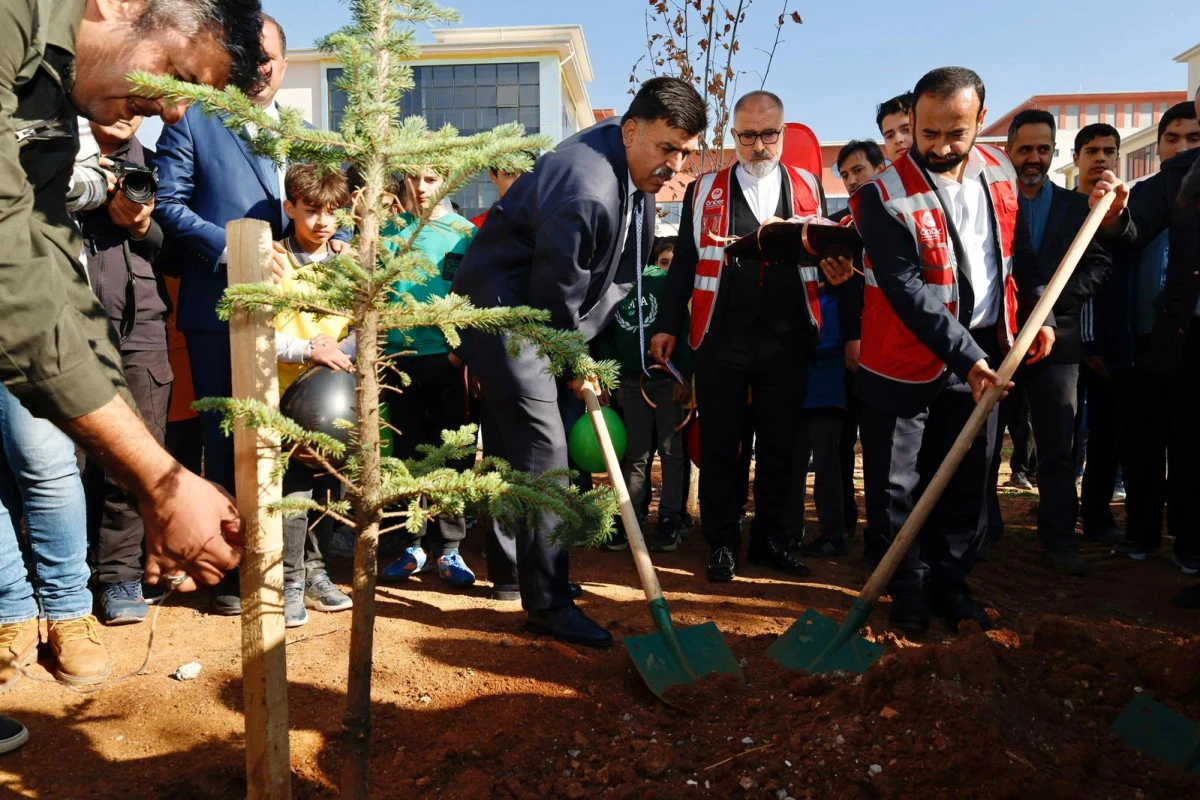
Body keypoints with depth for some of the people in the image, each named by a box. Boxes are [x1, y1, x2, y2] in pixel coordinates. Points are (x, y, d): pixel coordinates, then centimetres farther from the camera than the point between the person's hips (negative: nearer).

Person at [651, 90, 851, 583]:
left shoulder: (808, 189, 11)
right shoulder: (704, 191, 7)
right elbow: (684, 263, 6)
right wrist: (667, 325, 1)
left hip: (786, 340, 2)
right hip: (720, 340, -1)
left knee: (779, 446, 8)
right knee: (718, 446, 4)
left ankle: (772, 540, 22)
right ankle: (723, 543, 17)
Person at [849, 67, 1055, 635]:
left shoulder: (999, 172, 2)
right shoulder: (883, 195, -17)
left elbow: (1019, 248, 16)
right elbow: (907, 290, -22)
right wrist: (965, 356, -25)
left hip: (983, 355, 5)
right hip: (907, 361, -5)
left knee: (966, 480, 13)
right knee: (898, 486, 4)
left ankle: (951, 582, 29)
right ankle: (909, 589, 22)